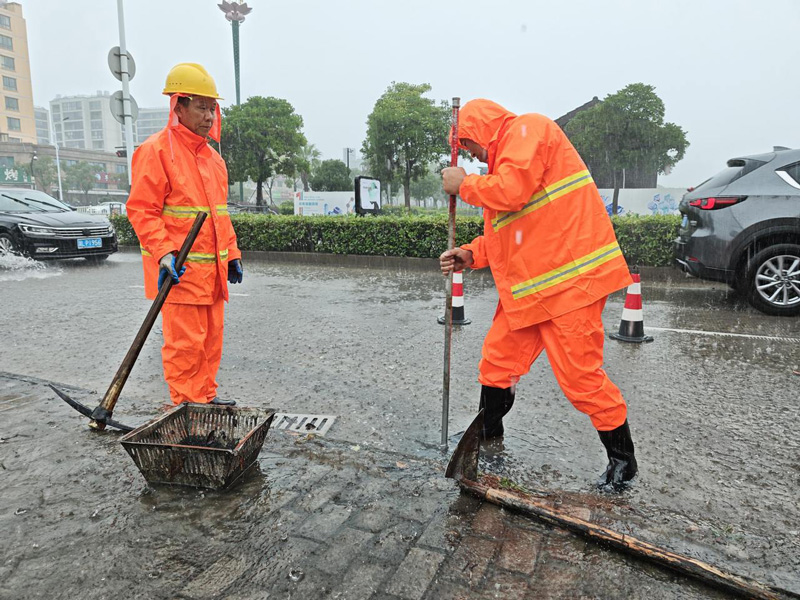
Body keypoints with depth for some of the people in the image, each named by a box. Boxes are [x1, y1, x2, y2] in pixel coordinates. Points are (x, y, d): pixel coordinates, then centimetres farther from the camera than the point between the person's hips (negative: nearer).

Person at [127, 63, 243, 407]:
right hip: (179, 269, -8)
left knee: (211, 338, 14)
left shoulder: (213, 158, 17)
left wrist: (232, 254, 14)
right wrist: (164, 253, -23)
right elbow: (141, 210, -12)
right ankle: (186, 405, 11)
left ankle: (206, 397, 28)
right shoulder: (155, 150, -8)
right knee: (185, 342, -3)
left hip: (212, 269, 8)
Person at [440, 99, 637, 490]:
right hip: (527, 285, 10)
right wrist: (471, 255, 8)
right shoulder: (504, 158, 23)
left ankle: (622, 461, 19)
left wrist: (464, 184, -5)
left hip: (568, 279, -10)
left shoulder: (528, 128, -5)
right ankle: (487, 437, 32)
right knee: (497, 361, 12)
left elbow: (512, 190, -23)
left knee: (580, 376, -3)